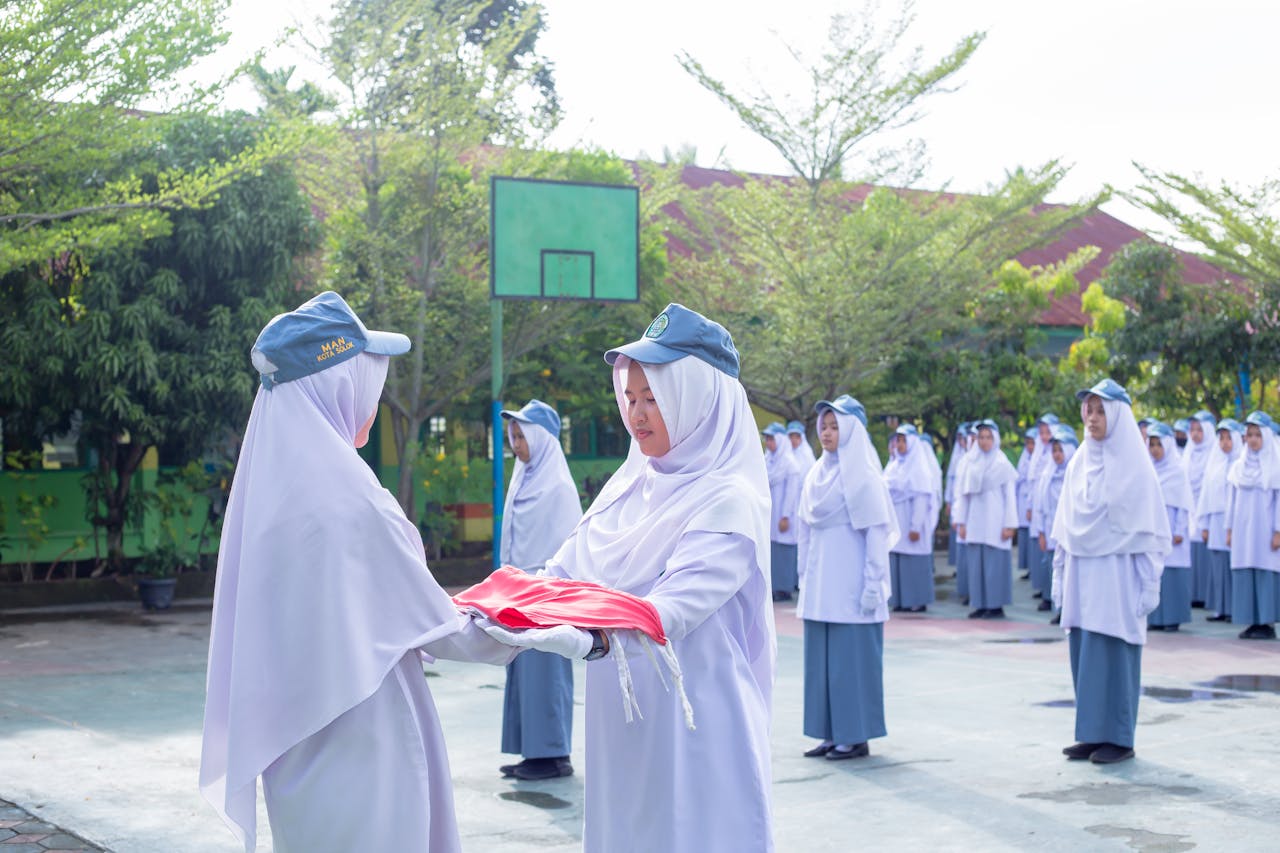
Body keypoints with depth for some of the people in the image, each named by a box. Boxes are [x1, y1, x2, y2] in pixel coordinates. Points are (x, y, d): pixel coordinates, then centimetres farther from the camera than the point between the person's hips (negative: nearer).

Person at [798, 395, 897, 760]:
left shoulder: (862, 475, -9)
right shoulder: (818, 473, 11)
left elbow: (877, 532, -11)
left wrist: (873, 584, -15)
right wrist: (805, 578, 15)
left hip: (850, 579, -7)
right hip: (820, 584, 7)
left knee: (853, 657, -2)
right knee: (821, 657, 9)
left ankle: (856, 736, 6)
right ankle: (832, 734, 16)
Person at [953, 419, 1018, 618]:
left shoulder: (1002, 464, -2)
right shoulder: (972, 463, 9)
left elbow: (1010, 495, -4)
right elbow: (964, 493, 11)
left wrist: (1009, 525, -9)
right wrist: (961, 521, 7)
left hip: (995, 521, -4)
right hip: (975, 522, 4)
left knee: (995, 562, -3)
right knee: (976, 563, 4)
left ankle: (996, 606, 3)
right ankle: (980, 604, 10)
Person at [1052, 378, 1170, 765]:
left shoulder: (1134, 465, -5)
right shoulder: (1078, 463, 11)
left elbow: (1149, 527, -6)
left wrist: (1149, 583, -10)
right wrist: (1060, 573, 13)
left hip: (1117, 571, -5)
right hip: (1081, 571, 5)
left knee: (1114, 652, -3)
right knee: (1083, 653, 6)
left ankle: (1118, 737, 5)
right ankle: (1091, 733, 15)